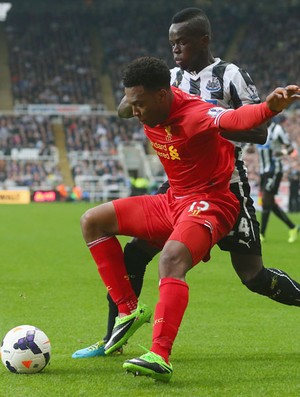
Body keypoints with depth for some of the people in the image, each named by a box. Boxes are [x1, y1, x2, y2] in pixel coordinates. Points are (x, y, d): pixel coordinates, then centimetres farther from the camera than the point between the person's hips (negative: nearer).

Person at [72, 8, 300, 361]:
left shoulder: (231, 76, -9)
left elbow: (259, 132, -14)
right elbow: (124, 111, 6)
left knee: (253, 276, -5)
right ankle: (112, 340, 2)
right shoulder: (173, 78, 9)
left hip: (225, 186, -5)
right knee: (134, 253, -6)